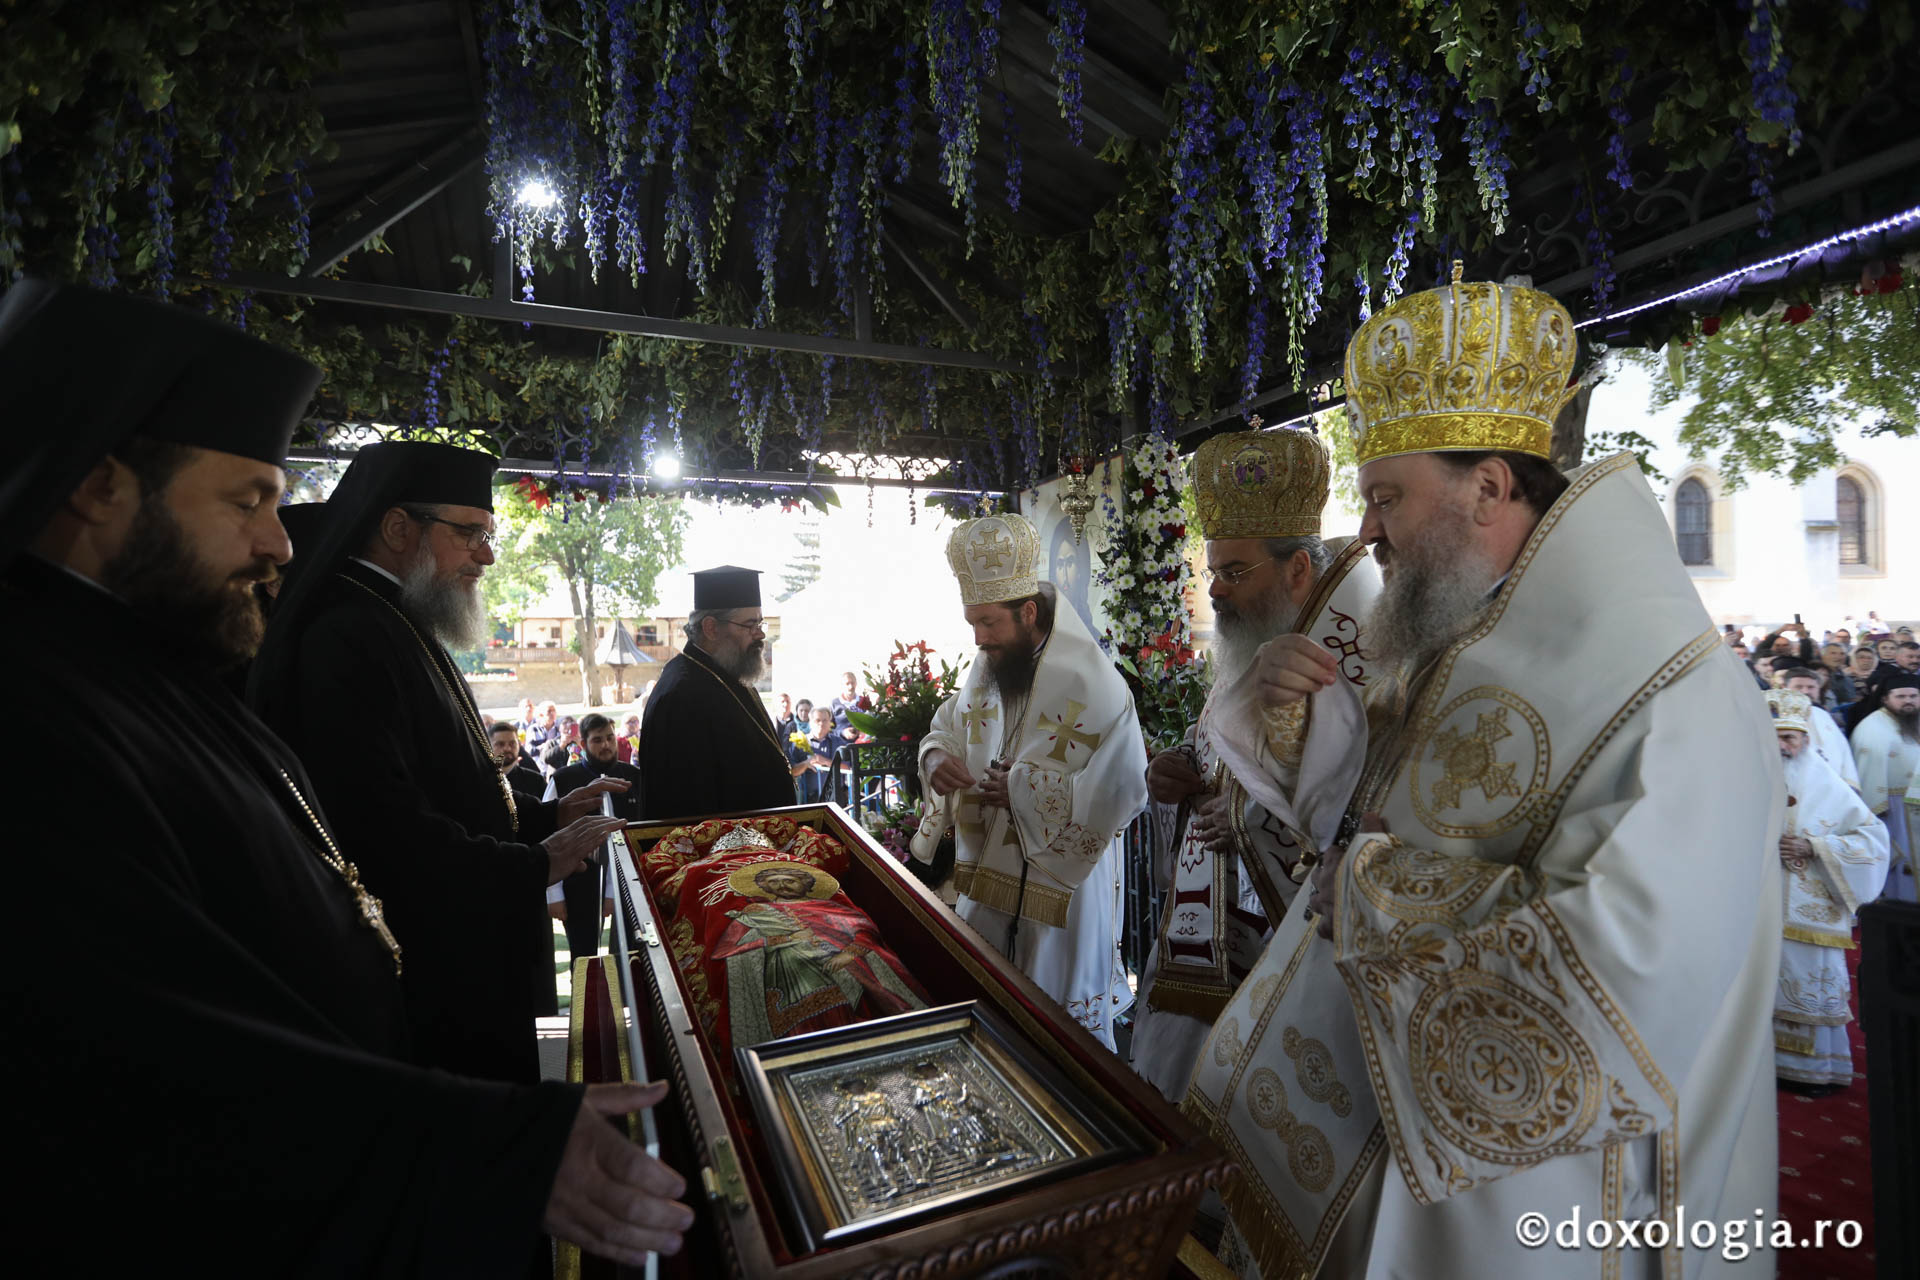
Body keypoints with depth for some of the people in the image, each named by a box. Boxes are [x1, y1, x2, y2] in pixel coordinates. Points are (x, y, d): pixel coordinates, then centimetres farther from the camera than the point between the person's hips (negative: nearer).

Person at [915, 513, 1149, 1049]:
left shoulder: (1094, 686, -20)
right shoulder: (984, 669, 2)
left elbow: (1124, 789, -22)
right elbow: (945, 726, 15)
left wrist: (1026, 790, -23)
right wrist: (936, 756, -10)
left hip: (1061, 880, -6)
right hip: (986, 869, 7)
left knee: (1060, 1010, 11)